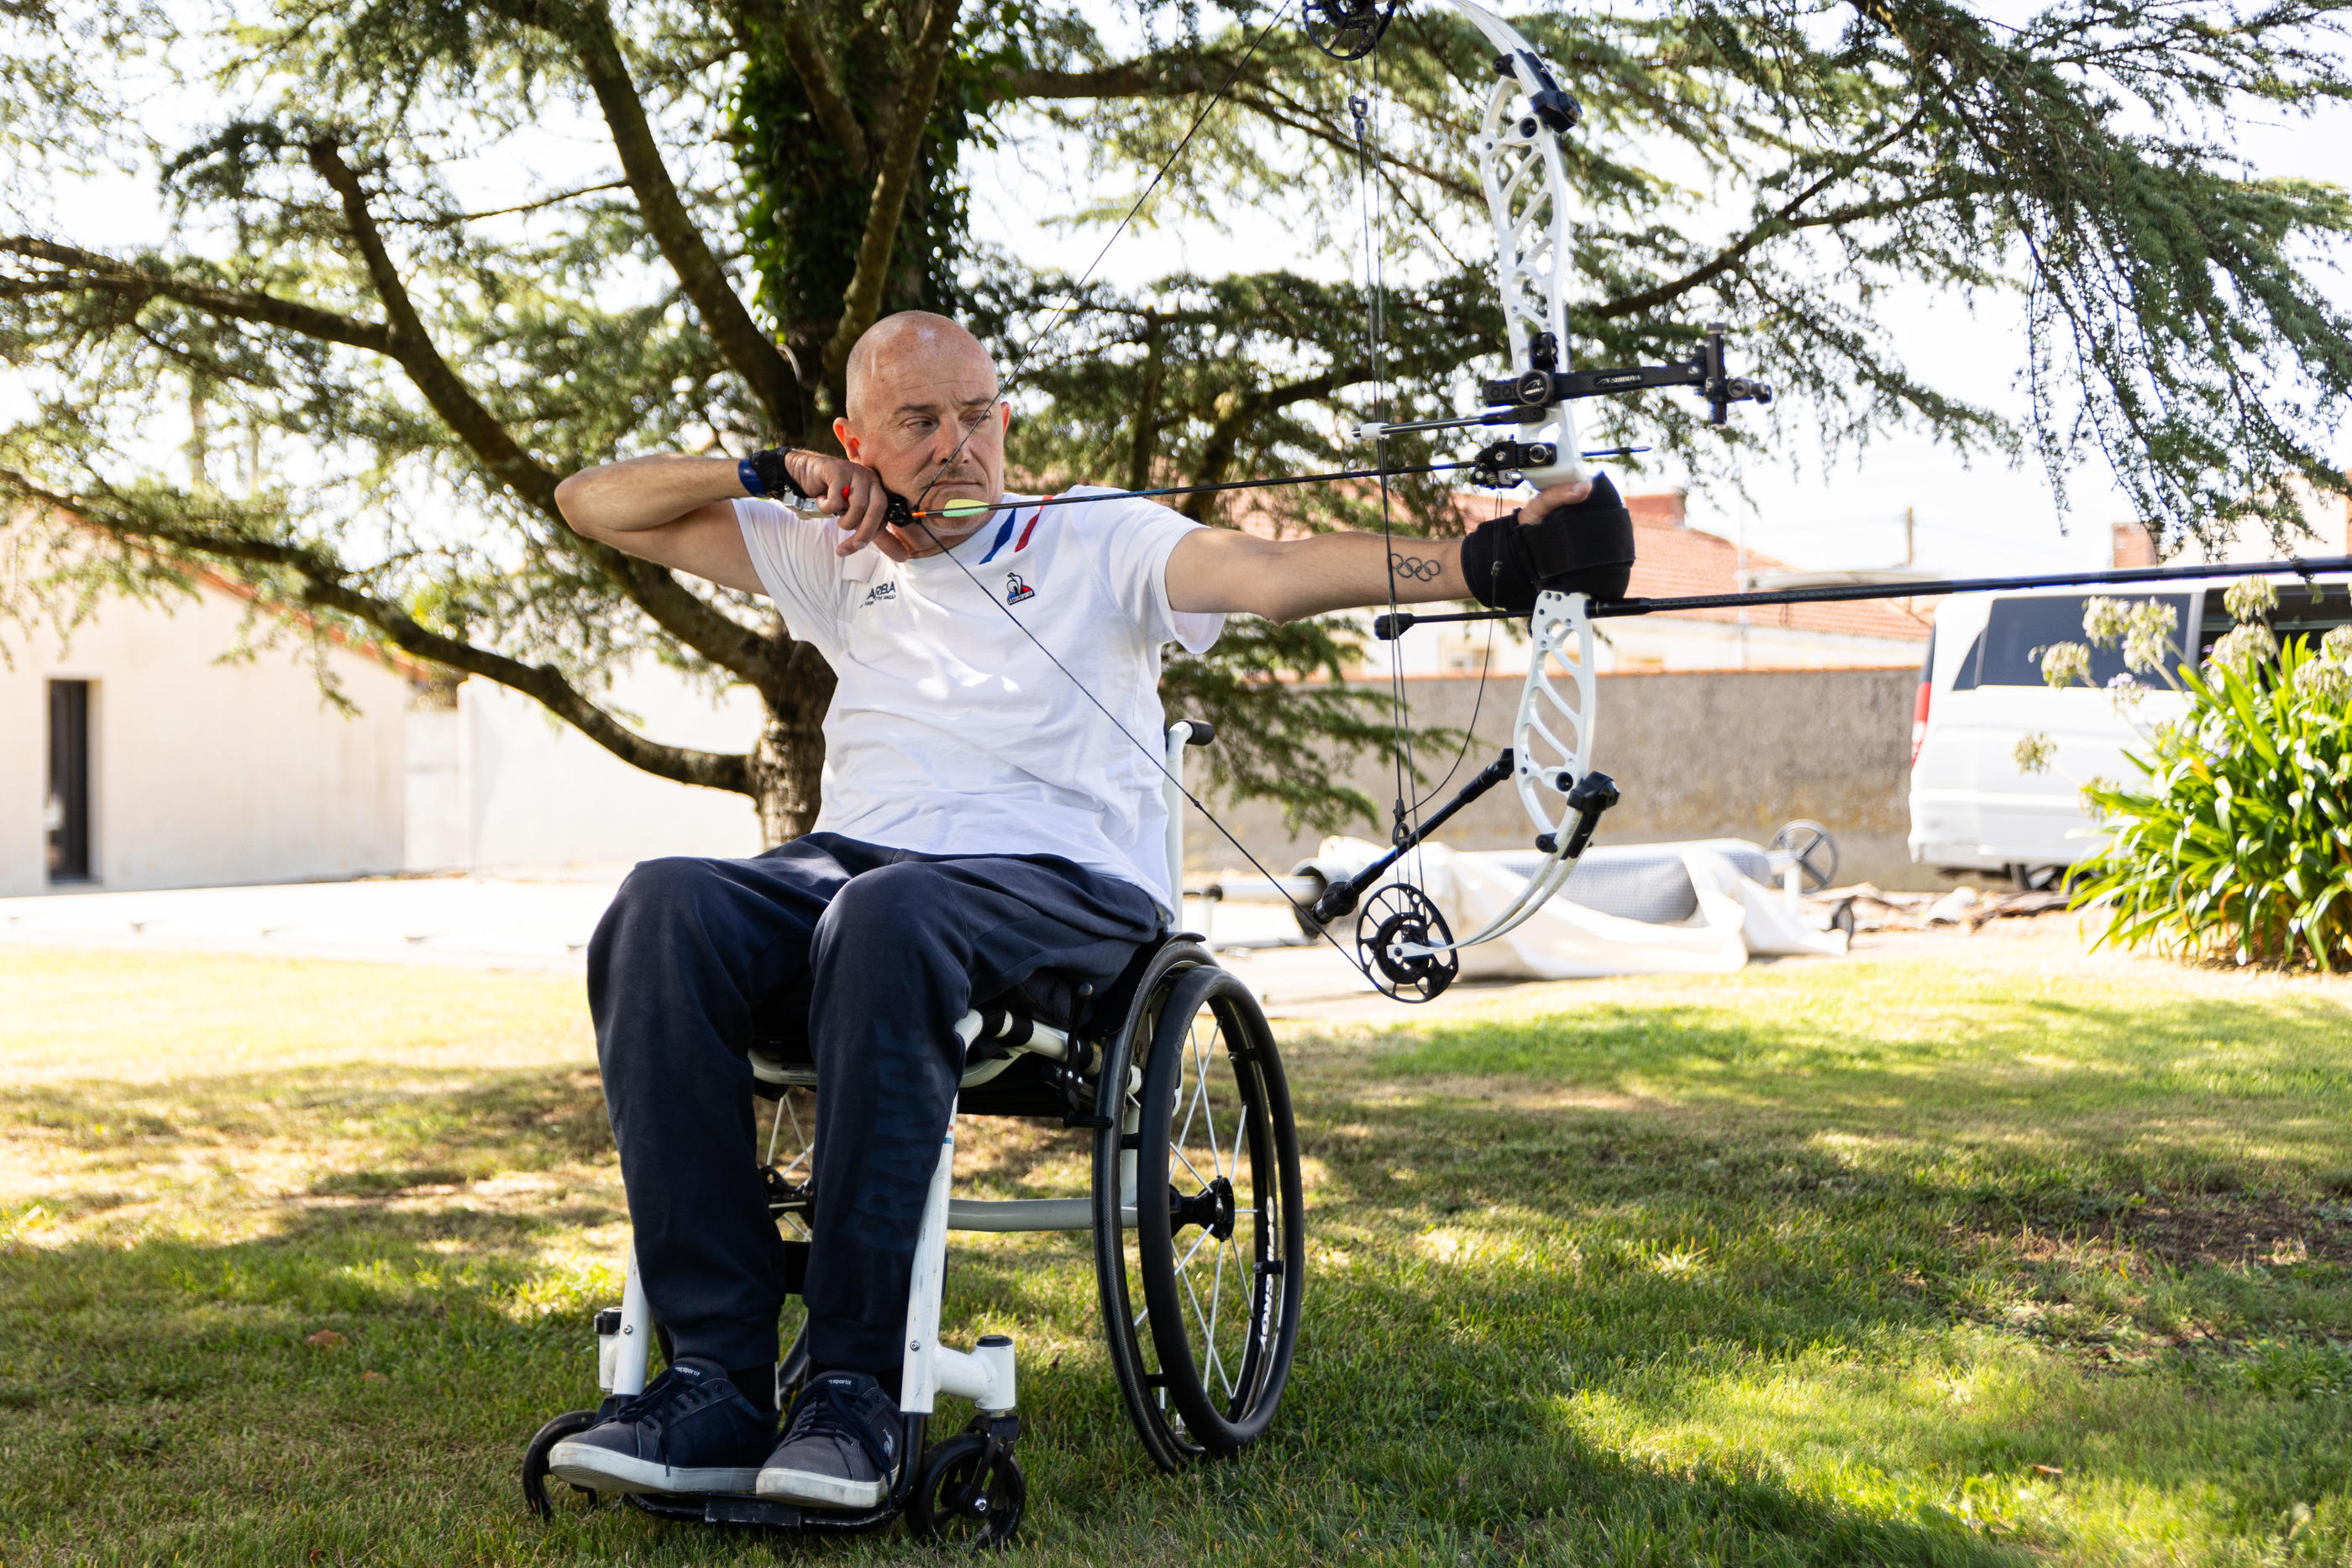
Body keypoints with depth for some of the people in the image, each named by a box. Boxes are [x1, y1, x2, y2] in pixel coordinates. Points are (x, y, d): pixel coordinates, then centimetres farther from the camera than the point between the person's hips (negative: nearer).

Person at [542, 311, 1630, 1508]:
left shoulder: (1099, 543, 15)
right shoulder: (834, 560, 25)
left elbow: (1274, 572, -4)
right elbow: (593, 503, 29)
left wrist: (1482, 562, -21)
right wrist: (773, 470, 13)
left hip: (1064, 883, -3)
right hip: (850, 863, 4)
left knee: (888, 915, -39)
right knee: (665, 907, -29)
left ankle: (853, 1384, -33)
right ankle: (720, 1377, -31)